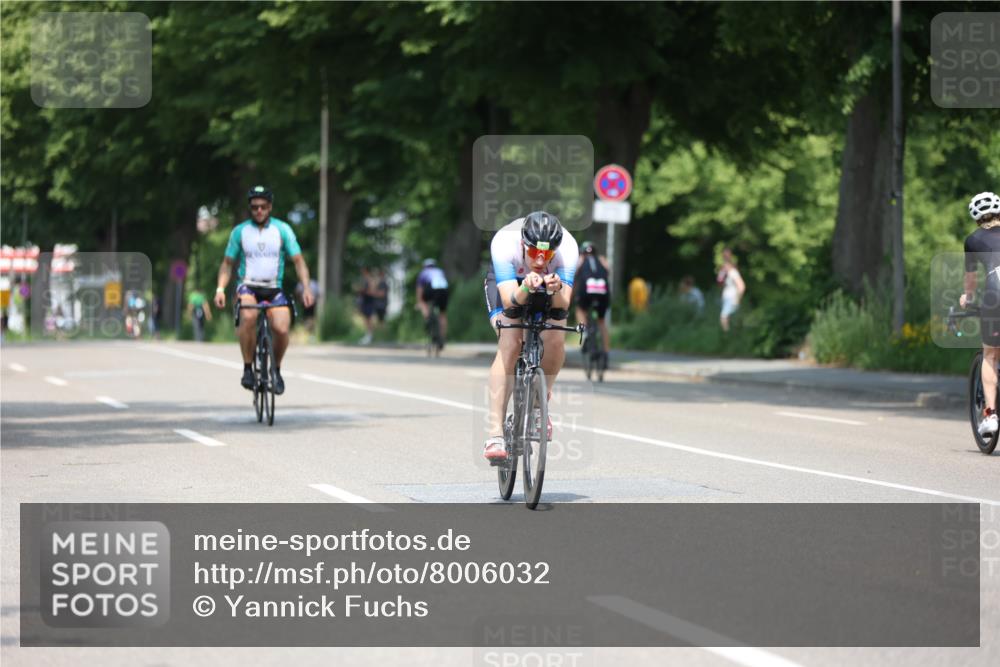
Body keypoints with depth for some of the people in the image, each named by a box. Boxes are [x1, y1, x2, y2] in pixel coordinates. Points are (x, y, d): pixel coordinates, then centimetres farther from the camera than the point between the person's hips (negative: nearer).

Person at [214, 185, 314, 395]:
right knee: (248, 316, -35)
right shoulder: (240, 231, 4)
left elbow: (298, 260, -1)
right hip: (248, 286, -1)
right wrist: (220, 289, -8)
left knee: (282, 329, -24)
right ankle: (247, 368, -20)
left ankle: (276, 369, 6)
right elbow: (228, 263, 8)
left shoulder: (282, 229, 2)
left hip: (274, 288, 1)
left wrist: (306, 287, -16)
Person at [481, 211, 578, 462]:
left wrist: (556, 290, -59)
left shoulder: (568, 248, -35)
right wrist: (526, 289, -63)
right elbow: (510, 300, -42)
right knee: (509, 344, -23)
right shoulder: (504, 243, -38)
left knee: (556, 339, -22)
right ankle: (495, 434, -27)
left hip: (549, 287, 2)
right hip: (508, 283, -2)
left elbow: (563, 303, -37)